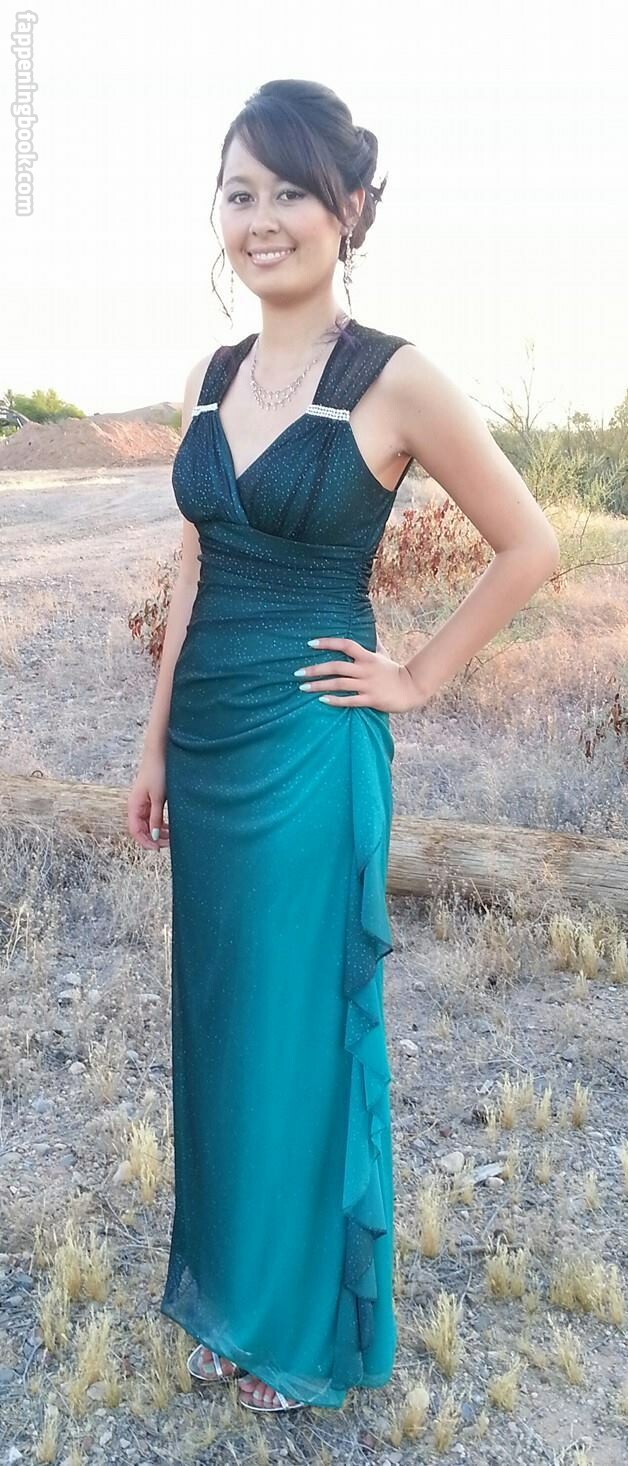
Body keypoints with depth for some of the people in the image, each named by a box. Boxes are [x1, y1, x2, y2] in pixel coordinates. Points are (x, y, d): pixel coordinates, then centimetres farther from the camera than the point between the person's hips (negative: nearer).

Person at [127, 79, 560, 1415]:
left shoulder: (397, 380, -11)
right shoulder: (211, 380, 8)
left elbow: (530, 549, -6)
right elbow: (195, 570, 12)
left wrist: (416, 680, -6)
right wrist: (157, 744, 12)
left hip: (310, 749, -6)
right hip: (208, 741, 7)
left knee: (301, 1028, 6)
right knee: (216, 1018, 16)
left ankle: (307, 1327, 30)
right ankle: (228, 1290, 38)